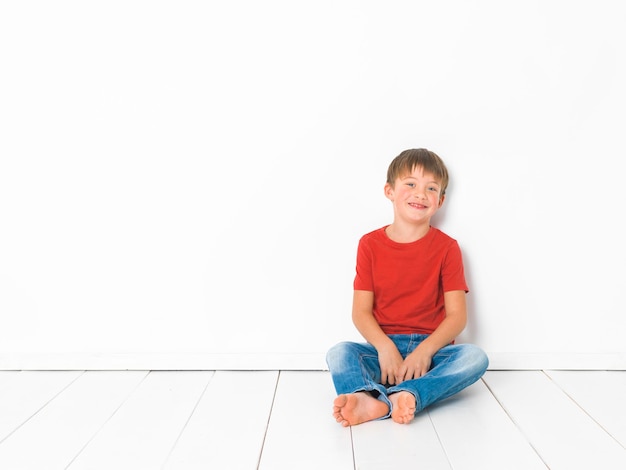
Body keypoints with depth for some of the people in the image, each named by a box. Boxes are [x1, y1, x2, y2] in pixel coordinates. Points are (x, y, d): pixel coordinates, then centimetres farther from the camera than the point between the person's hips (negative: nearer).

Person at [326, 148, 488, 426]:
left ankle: (407, 395, -45)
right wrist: (385, 347, -21)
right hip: (383, 349, 0)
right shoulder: (370, 245, 3)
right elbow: (361, 311, -3)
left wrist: (424, 351, -21)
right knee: (339, 352, -26)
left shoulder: (446, 248, 2)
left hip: (430, 349, 0)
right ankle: (367, 399, -53)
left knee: (475, 357, -28)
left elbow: (457, 315, -5)